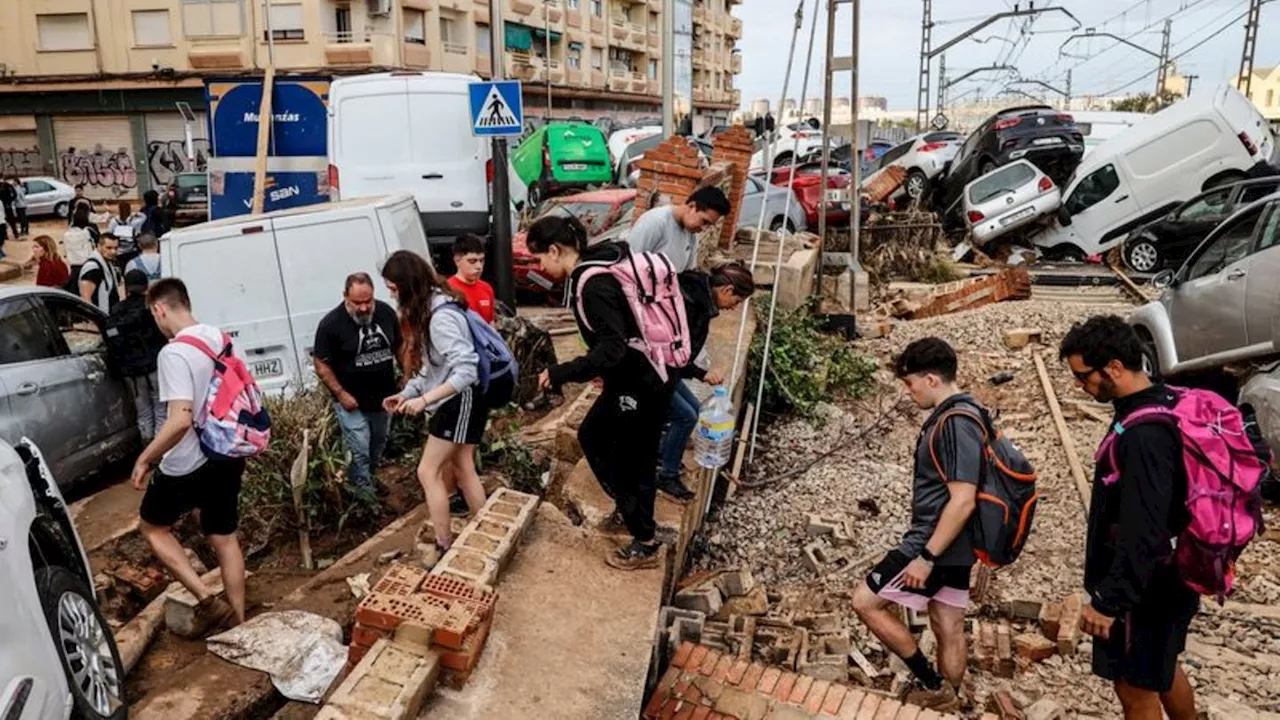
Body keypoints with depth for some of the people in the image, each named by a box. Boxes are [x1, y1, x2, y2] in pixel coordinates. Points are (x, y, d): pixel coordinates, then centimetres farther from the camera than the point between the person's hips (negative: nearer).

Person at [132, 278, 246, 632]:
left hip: (188, 465, -7)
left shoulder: (174, 353, -22)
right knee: (224, 537, 17)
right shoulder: (221, 338, 3)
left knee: (152, 526, 18)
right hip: (227, 457, 7)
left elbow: (181, 420, -28)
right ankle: (238, 621, 24)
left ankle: (206, 599, 8)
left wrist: (144, 459, -16)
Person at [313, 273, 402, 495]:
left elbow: (400, 346, 9)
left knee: (378, 445, 21)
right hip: (352, 401, -5)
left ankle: (367, 481, 43)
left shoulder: (386, 312, -5)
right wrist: (341, 393, -17)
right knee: (360, 451, -4)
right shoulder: (331, 323, -18)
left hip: (383, 396, 5)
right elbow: (321, 364, -12)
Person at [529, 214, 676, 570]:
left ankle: (645, 544, 23)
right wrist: (605, 370, 24)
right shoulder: (594, 270, 6)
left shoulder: (593, 285, -24)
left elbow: (613, 347, -30)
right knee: (591, 436, 23)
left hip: (640, 385, -10)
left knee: (634, 461, 5)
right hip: (629, 378, 10)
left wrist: (560, 373, -27)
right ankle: (628, 509, 37)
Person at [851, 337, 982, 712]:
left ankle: (931, 685, 6)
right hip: (952, 545, 10)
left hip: (936, 544, -10)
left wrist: (926, 557, -23)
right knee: (949, 630, 15)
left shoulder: (954, 423, -21)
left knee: (865, 601, 0)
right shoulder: (958, 415, 10)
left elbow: (963, 501, -26)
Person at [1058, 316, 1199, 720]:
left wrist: (1109, 600, -23)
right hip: (1168, 576, 9)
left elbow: (1143, 533, -29)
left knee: (1136, 688, 7)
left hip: (1145, 587, -9)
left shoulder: (1145, 434, -28)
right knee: (1163, 670, 26)